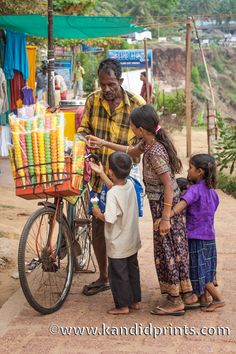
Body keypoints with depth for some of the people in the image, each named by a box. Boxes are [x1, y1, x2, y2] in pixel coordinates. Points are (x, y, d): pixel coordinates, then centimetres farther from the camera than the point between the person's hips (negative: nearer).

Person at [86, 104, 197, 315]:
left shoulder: (155, 152, -25)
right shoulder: (149, 143, 2)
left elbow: (168, 185, -24)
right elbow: (131, 151, 23)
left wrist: (165, 218, -21)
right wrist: (103, 143, 24)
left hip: (165, 205, -9)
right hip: (171, 204, 9)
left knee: (165, 250, 1)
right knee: (176, 249, 15)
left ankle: (175, 300, 11)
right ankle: (187, 293, 25)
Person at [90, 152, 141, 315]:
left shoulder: (112, 194, -26)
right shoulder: (130, 185, -4)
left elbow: (110, 219, -29)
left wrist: (98, 214, -10)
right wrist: (100, 173, 19)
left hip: (118, 245, -7)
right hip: (132, 241, 7)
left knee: (118, 274, 6)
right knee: (133, 270, 19)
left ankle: (123, 305, 14)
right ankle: (135, 301, 29)